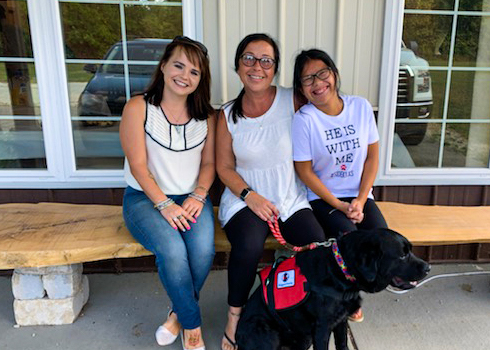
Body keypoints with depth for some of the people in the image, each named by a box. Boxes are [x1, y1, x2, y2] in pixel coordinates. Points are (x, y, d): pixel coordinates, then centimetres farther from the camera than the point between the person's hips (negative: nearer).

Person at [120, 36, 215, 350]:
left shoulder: (206, 116, 7)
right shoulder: (138, 108, -5)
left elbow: (209, 163, 7)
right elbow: (138, 165, -10)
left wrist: (198, 196, -10)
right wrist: (164, 205, -18)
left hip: (192, 197, 3)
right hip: (145, 197, -2)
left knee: (203, 250, -26)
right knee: (172, 250, -30)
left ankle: (178, 315, 3)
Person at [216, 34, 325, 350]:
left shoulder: (292, 101, -1)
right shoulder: (228, 116, 1)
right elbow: (224, 167, 4)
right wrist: (249, 196, -12)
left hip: (292, 199, 1)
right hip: (244, 198, -1)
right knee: (249, 245, -31)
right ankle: (234, 317, -5)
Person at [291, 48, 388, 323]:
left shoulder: (361, 107, -1)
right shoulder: (304, 119, -13)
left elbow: (372, 157, 4)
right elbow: (305, 171, -10)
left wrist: (360, 200, -6)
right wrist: (340, 206, -12)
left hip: (359, 196, 4)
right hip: (322, 198, -4)